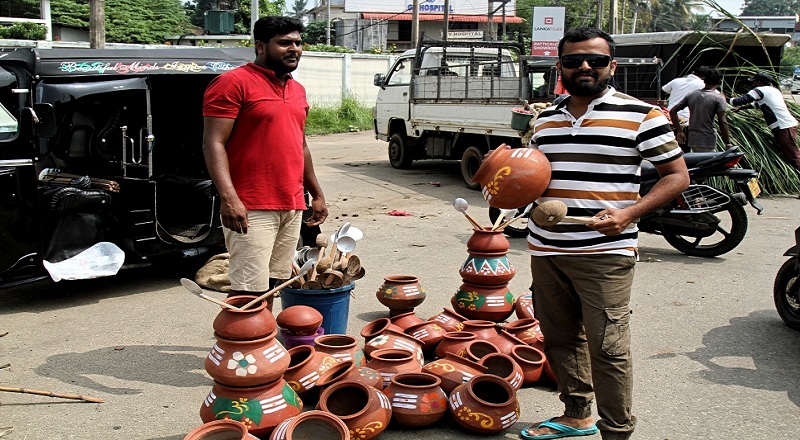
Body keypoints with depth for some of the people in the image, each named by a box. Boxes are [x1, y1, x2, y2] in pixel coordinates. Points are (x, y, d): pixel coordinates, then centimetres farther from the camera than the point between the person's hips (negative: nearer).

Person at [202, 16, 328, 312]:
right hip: (251, 210, -8)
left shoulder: (297, 91, 18)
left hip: (292, 207, 8)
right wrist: (228, 197, -24)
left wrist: (316, 194, 25)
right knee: (249, 291, -8)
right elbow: (213, 143, -14)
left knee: (272, 284, 12)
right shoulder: (234, 83, -7)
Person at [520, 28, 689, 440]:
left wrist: (629, 212, -16)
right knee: (559, 339, 15)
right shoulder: (545, 119, 14)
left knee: (607, 346, -6)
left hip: (604, 253, -6)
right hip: (546, 251, 6)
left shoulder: (640, 115, -3)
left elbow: (677, 175, -2)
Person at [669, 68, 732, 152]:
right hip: (707, 142, -6)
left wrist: (679, 132, 10)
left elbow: (672, 111, 8)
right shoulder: (718, 98, -7)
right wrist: (728, 143, -6)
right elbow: (722, 123, -14)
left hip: (692, 139, 6)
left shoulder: (691, 95, 9)